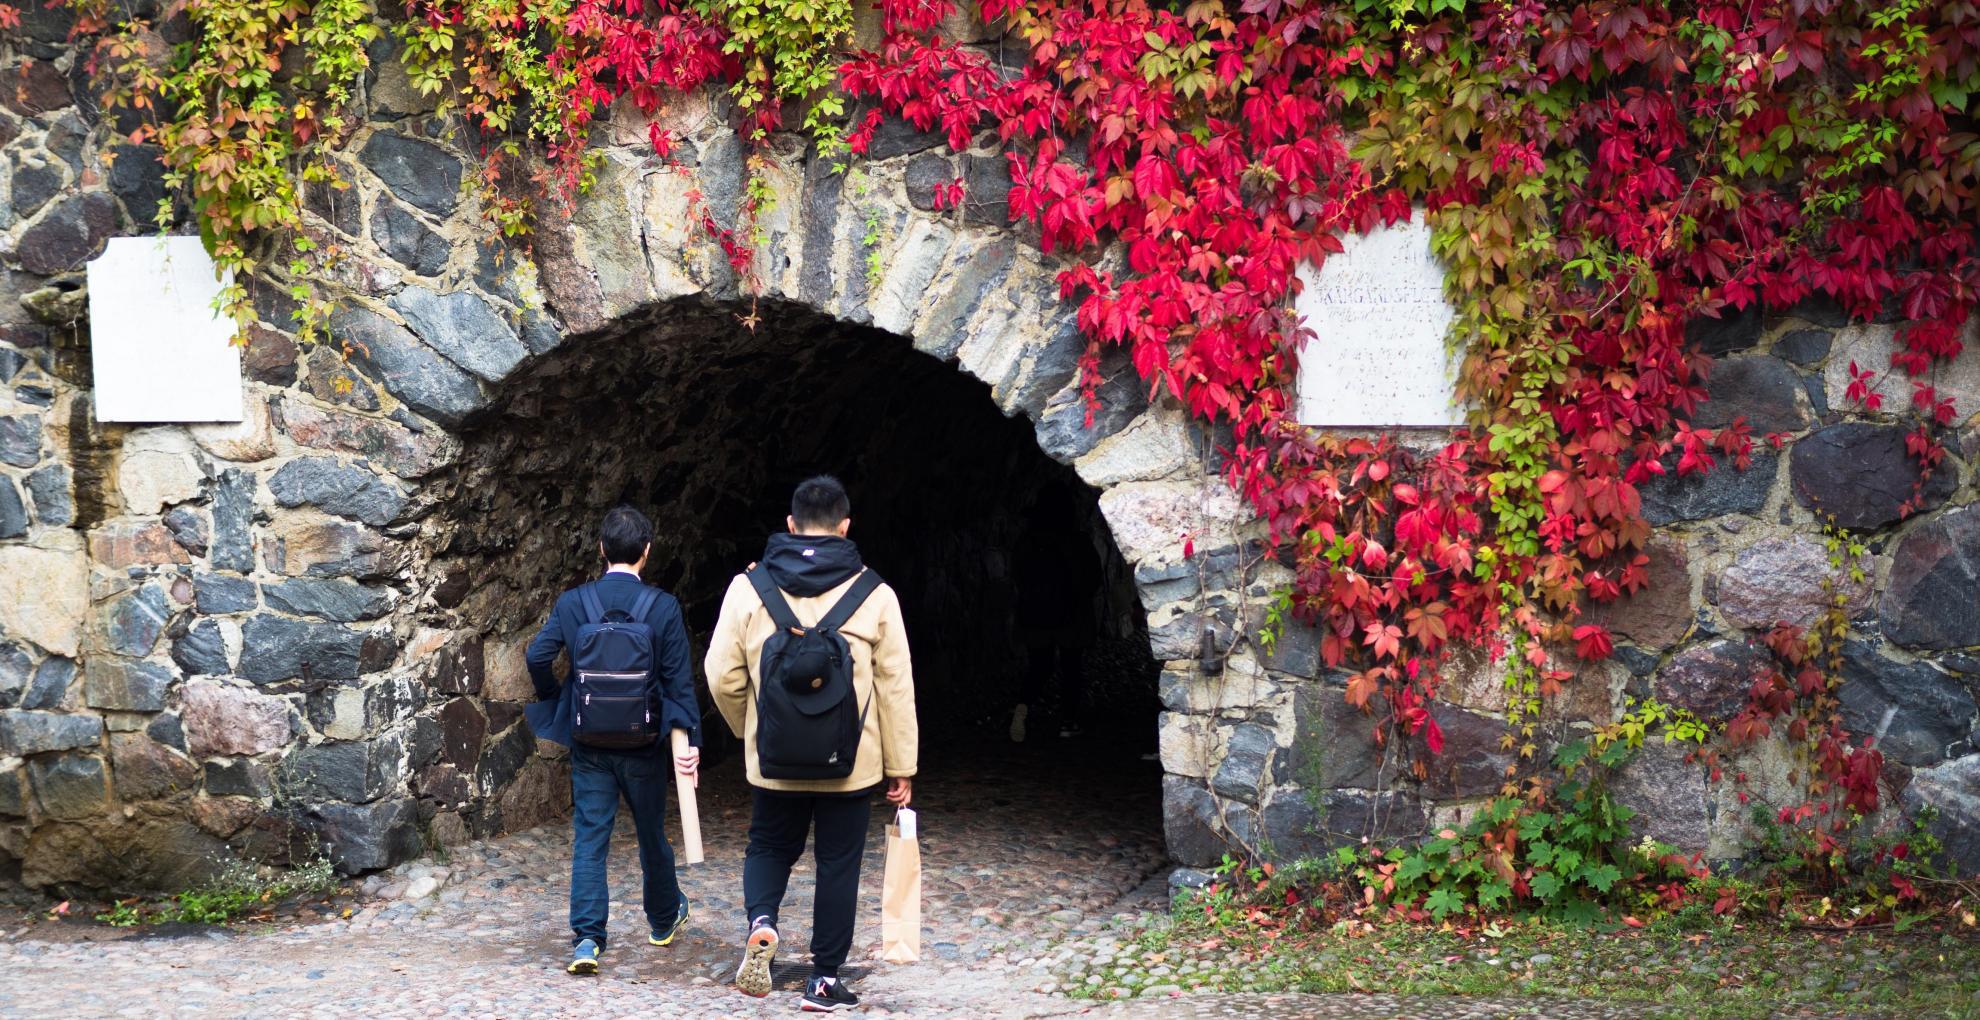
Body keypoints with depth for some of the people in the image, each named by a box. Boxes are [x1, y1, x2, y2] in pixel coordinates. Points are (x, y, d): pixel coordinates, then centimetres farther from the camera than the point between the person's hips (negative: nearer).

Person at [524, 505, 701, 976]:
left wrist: (553, 702, 9)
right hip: (645, 743, 0)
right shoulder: (663, 606, -8)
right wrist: (689, 739, -5)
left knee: (589, 839, 3)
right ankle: (664, 918, 38)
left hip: (589, 743, 0)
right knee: (651, 834, 17)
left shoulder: (572, 602, -4)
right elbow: (679, 680, -8)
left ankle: (587, 938, -7)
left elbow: (538, 656, -9)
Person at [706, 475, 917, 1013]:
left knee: (769, 846, 21)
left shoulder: (749, 587, -4)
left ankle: (760, 919, -7)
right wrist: (901, 767, 5)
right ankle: (824, 980, 14)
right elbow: (895, 687, -3)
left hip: (774, 763, 1)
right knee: (838, 865, 11)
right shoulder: (873, 594, -5)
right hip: (851, 766, -1)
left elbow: (722, 676, -2)